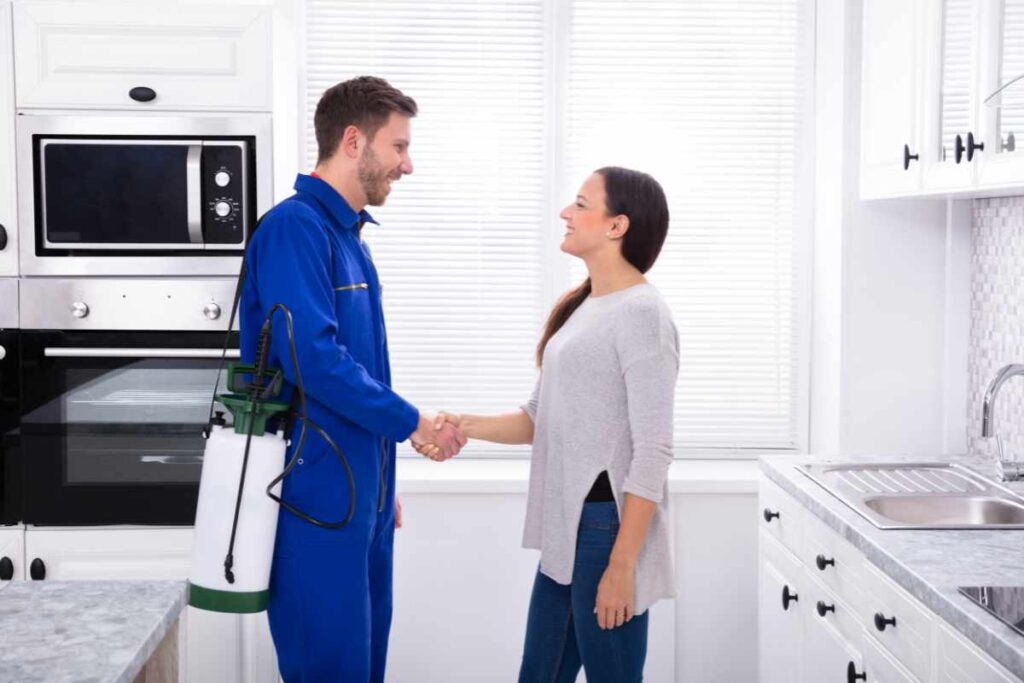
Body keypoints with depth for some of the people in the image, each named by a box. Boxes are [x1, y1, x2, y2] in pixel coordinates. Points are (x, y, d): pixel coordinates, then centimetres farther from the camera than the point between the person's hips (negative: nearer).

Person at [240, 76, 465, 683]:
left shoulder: (349, 235, 15)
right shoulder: (294, 228, -14)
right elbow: (313, 357, -24)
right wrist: (410, 422, -14)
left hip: (360, 491, 9)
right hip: (317, 495, -9)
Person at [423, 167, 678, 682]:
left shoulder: (641, 312, -13)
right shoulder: (581, 308, 14)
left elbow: (653, 452, -16)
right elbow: (540, 419, 14)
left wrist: (622, 567, -19)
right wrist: (465, 426, -2)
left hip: (609, 527, -8)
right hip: (566, 529, 9)